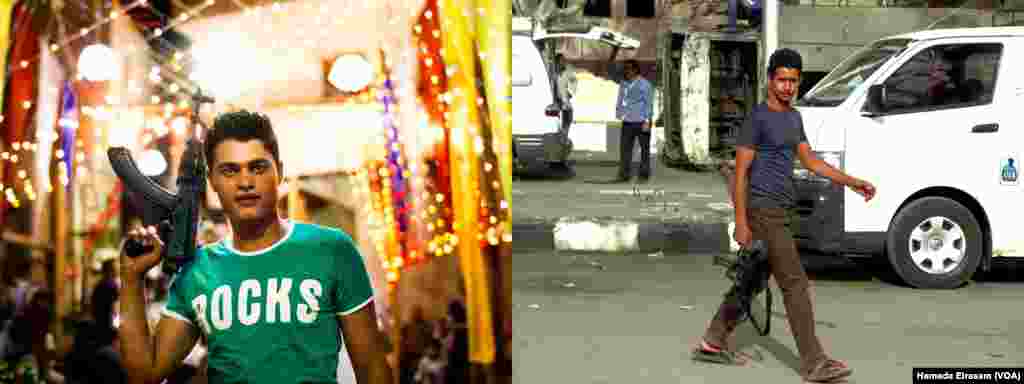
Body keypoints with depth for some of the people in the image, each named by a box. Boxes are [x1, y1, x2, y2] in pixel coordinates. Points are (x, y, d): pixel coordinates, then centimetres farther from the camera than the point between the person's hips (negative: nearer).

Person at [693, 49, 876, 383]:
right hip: (763, 211, -9)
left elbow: (810, 161, 18)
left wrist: (853, 183, 11)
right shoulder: (757, 118, -11)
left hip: (777, 211, 9)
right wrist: (741, 223, -18)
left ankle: (712, 343, 22)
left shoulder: (793, 117, 14)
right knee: (796, 284, -8)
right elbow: (740, 172, -13)